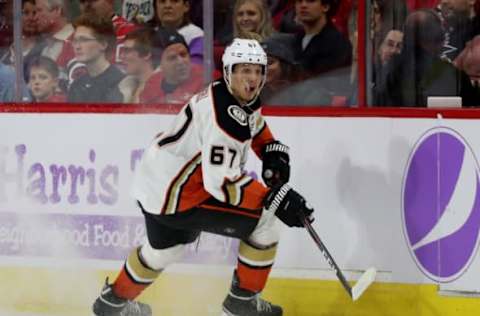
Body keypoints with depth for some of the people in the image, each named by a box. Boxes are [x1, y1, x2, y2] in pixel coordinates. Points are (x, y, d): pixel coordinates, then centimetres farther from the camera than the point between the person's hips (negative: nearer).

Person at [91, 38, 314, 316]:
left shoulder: (243, 97, 2)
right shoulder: (226, 116, -29)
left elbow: (256, 129, 25)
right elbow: (221, 182, -32)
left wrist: (274, 153, 6)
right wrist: (276, 198, -31)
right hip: (176, 197, -11)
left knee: (166, 248, 36)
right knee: (266, 220, -8)